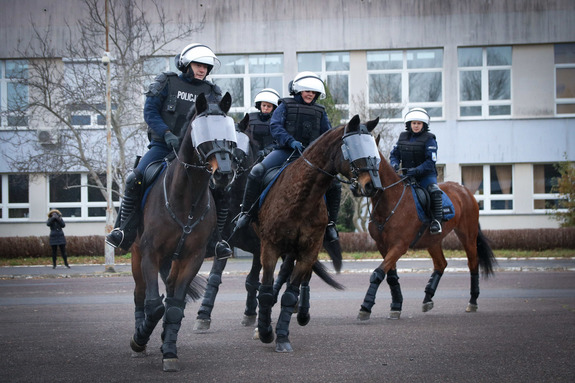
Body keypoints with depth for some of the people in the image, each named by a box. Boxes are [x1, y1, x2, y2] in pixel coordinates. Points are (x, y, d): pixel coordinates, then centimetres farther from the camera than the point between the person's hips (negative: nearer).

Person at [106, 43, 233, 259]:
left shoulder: (211, 93, 12)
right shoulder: (167, 83, 4)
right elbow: (150, 112, -3)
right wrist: (168, 134, -17)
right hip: (163, 144, -2)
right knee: (135, 180, -22)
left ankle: (216, 238, -4)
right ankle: (125, 231, -9)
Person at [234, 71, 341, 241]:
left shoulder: (320, 112, 18)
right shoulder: (286, 105, 8)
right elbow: (275, 126, -6)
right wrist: (291, 141, -22)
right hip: (285, 151, -3)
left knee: (334, 183, -12)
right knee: (257, 172, -24)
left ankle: (330, 223, 3)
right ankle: (246, 212, -9)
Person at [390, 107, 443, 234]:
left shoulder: (429, 139, -6)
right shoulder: (403, 137, 10)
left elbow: (431, 161, -14)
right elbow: (394, 154, 13)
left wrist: (416, 170, -27)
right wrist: (394, 164, -10)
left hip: (426, 175, -5)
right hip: (407, 176, 5)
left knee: (434, 190, -32)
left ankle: (437, 220, -26)